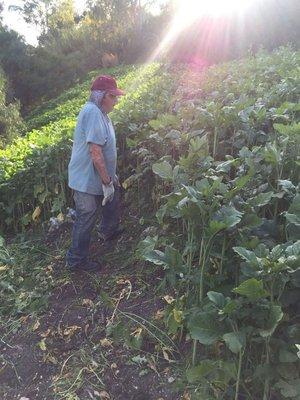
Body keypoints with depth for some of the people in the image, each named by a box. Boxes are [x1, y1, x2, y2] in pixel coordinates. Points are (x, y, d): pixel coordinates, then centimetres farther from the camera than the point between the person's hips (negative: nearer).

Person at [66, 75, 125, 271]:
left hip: (97, 175, 10)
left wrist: (111, 176, 20)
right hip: (87, 179, -10)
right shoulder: (93, 112, -23)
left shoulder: (99, 112, 11)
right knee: (86, 220, 2)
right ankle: (76, 260, 20)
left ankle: (109, 231, 49)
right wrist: (107, 182, -23)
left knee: (114, 195, 27)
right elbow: (95, 152, -29)